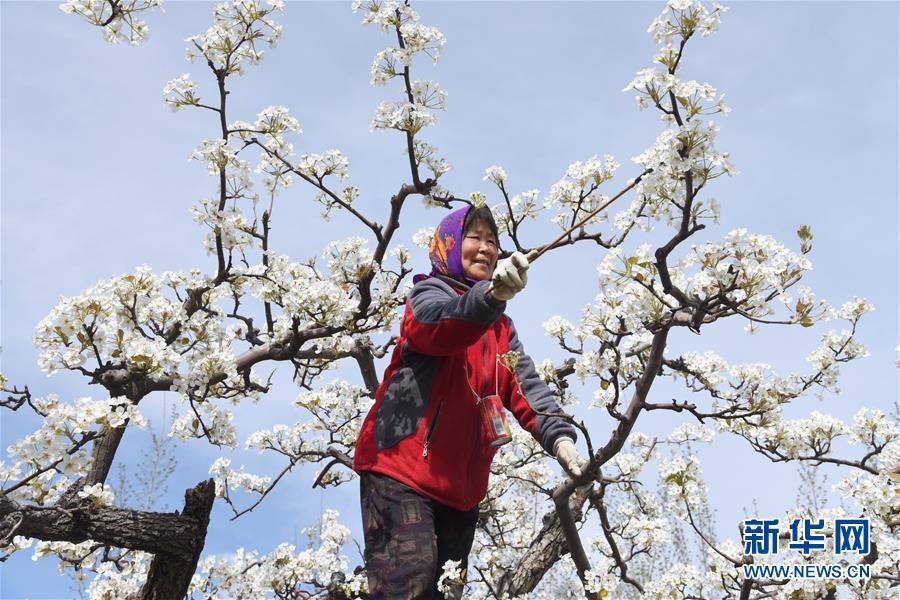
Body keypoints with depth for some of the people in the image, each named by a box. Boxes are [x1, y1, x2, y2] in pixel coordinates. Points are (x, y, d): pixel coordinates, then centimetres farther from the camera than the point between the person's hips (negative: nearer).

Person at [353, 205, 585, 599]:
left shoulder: (501, 327, 21)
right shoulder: (430, 293, -1)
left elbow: (524, 384, 6)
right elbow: (441, 323, -27)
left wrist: (557, 436, -12)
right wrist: (490, 295, -48)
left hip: (460, 486, 8)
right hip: (400, 470, -7)